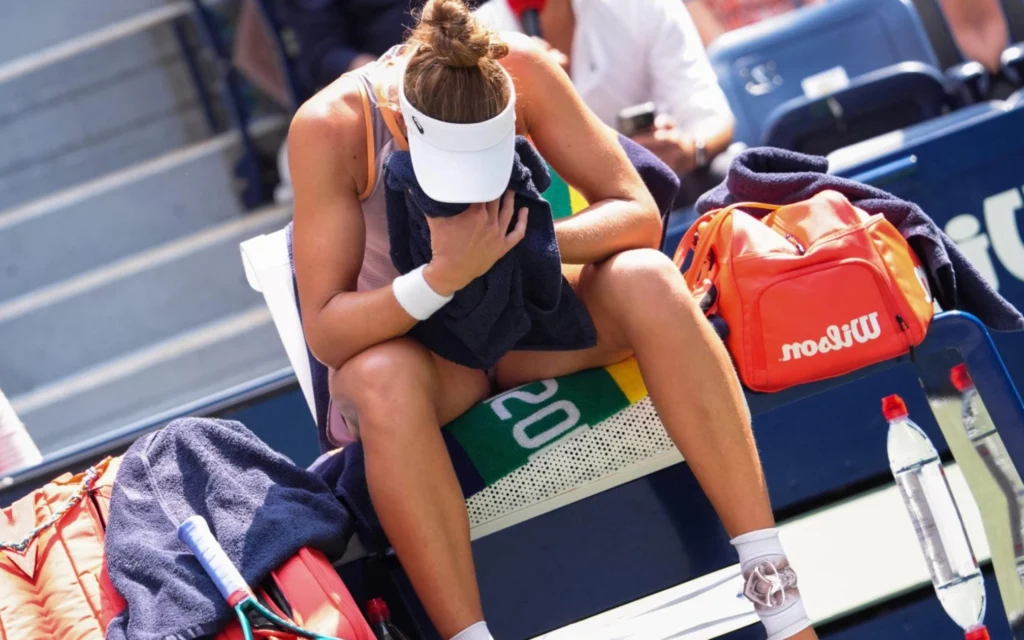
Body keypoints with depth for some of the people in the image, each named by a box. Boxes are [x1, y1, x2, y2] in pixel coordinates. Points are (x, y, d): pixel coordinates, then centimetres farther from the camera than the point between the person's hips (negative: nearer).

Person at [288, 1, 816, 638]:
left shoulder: (523, 70, -21)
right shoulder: (330, 126, -27)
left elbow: (639, 215, -17)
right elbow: (324, 335, -25)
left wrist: (525, 242, -34)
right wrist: (443, 276, -40)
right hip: (407, 339, -2)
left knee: (647, 279, -29)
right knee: (383, 379, -39)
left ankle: (776, 585, -27)